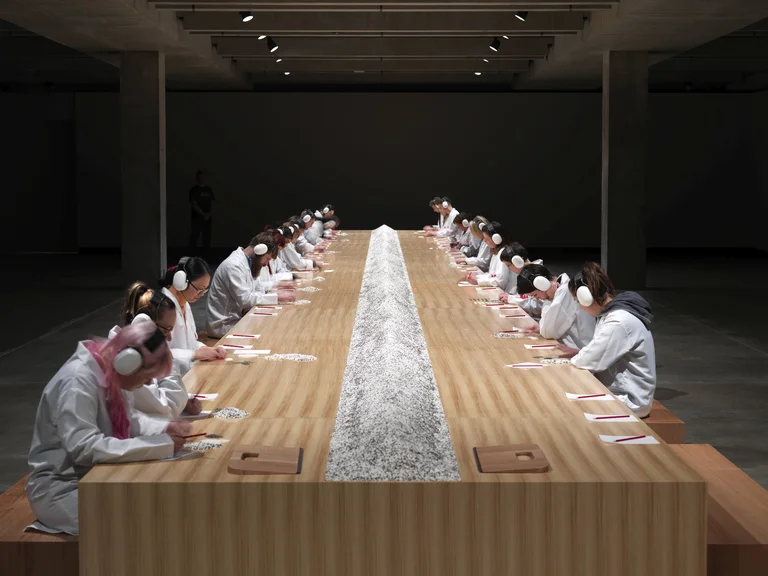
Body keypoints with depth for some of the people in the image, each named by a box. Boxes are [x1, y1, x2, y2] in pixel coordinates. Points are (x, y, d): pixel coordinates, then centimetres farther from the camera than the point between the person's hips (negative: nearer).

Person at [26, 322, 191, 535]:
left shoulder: (109, 375, 1)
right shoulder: (78, 382, -25)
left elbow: (128, 419, 17)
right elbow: (84, 448, -35)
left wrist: (165, 429, -3)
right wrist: (161, 445, -34)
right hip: (61, 489, -9)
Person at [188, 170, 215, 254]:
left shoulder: (209, 189, 10)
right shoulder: (194, 190, -6)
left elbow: (211, 204, 11)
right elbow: (194, 205, -11)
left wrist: (210, 215, -1)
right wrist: (204, 214, -15)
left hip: (207, 219, 6)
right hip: (196, 219, -5)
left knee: (207, 239, 9)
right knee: (194, 238, -6)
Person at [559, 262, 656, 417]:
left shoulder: (619, 323, -25)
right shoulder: (611, 313, 7)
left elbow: (588, 362, -22)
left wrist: (574, 358, -2)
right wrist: (577, 353, 2)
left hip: (629, 402, -9)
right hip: (616, 391, 9)